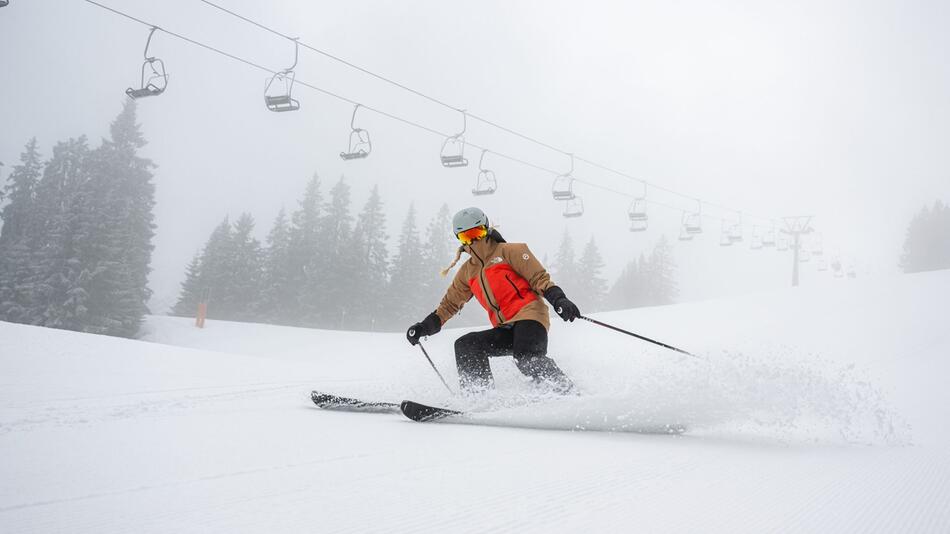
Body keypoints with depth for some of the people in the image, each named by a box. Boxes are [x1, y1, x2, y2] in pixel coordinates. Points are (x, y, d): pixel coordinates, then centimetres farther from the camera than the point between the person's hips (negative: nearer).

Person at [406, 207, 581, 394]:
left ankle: (567, 391, -19)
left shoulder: (509, 251, 6)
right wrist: (425, 326, 16)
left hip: (529, 316, -6)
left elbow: (539, 277, -1)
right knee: (465, 345, -13)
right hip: (505, 330, 6)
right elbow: (450, 303, 27)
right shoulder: (467, 272, 22)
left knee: (526, 359, -31)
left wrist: (559, 300, -18)